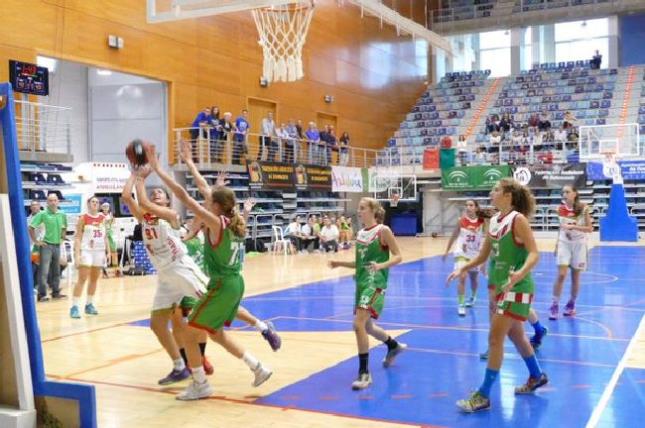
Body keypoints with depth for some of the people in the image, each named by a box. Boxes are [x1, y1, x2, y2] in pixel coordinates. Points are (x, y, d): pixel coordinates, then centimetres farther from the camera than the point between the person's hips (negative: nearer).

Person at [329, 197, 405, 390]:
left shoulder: (383, 231, -10)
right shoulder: (360, 234, 11)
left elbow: (398, 256, -10)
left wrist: (381, 265, -27)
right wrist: (340, 263, 7)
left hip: (376, 283, -8)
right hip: (361, 282, 8)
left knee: (359, 324, -19)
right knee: (366, 325, 20)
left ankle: (364, 373, -9)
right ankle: (394, 346, 48)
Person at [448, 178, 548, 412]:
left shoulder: (518, 219, -16)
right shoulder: (494, 221, 7)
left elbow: (534, 253, -22)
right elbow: (484, 254, 16)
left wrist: (520, 273, -39)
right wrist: (462, 269, 7)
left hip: (517, 288, -8)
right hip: (501, 286, 9)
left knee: (495, 338, -8)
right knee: (515, 335, 21)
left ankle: (483, 395, -1)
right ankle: (536, 376, 42)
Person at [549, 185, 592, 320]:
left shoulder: (583, 208, -10)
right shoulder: (560, 209, 0)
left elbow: (590, 228, -12)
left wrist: (573, 227, -24)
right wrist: (557, 244, 12)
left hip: (579, 244, -1)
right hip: (564, 243, 2)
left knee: (575, 276, 8)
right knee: (561, 275, -11)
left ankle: (571, 304, 26)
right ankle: (555, 305, -4)